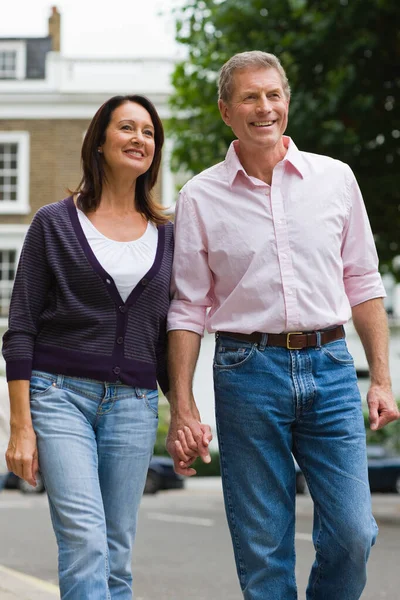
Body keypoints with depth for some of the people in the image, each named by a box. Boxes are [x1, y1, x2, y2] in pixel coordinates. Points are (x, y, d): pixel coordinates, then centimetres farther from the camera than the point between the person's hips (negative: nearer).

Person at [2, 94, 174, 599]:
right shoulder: (54, 224, 3)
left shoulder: (165, 235, 13)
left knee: (118, 555, 2)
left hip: (134, 404, 4)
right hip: (60, 392, -3)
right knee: (85, 544, -17)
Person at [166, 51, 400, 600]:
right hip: (248, 370, -1)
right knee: (262, 552, 1)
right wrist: (182, 410, -2)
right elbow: (187, 309, 4)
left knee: (352, 533, -4)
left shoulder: (335, 178, 7)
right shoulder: (201, 198, 3)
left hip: (329, 367, 1)